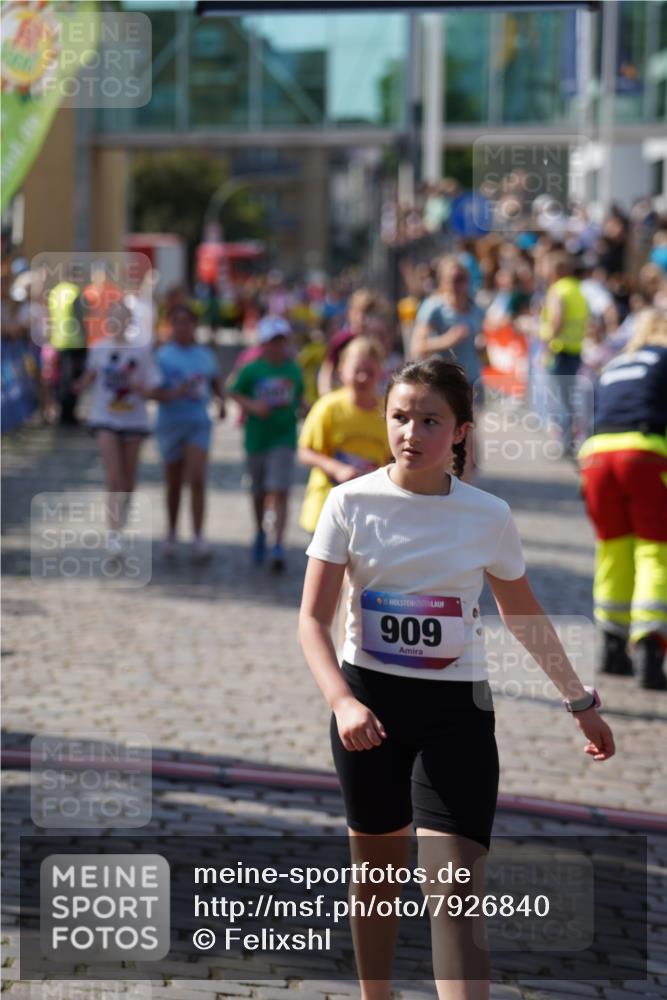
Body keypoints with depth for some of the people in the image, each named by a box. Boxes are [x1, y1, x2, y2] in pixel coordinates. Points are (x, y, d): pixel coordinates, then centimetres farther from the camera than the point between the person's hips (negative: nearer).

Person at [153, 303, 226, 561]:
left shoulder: (205, 354, 7)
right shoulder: (162, 356, -2)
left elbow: (216, 382, 21)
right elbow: (154, 392, -6)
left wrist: (221, 401, 2)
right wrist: (175, 393, -25)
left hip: (199, 424, 1)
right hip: (170, 423, -1)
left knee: (197, 480, -13)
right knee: (174, 484, 9)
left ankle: (199, 537, -12)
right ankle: (171, 534, 26)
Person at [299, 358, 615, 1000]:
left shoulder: (490, 517, -4)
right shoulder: (352, 503, -7)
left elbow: (522, 615, 13)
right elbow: (313, 617, -8)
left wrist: (580, 701, 18)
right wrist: (342, 703, -24)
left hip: (456, 708, -1)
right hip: (368, 702, 1)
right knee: (377, 868, 15)